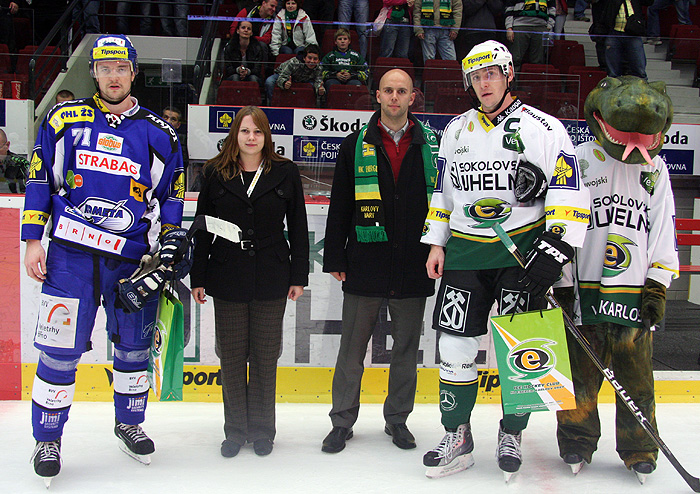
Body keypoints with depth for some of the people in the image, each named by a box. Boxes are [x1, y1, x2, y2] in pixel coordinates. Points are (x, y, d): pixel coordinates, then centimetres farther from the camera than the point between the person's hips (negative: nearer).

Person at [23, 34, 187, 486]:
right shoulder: (64, 119, 5)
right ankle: (48, 438, 17)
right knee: (60, 348, -2)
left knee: (134, 345, 11)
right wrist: (33, 239, 1)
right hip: (71, 253, -1)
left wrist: (171, 243, 0)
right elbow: (39, 181, 7)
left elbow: (172, 195, 10)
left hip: (132, 258, 2)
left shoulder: (159, 133, 6)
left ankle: (129, 423, 34)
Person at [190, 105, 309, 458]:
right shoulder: (216, 174, 4)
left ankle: (262, 430, 21)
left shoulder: (285, 173, 2)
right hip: (227, 277, 1)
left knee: (265, 355, 7)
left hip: (272, 279, -1)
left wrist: (299, 276, 1)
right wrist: (197, 278, 2)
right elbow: (203, 228, 5)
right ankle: (235, 430, 21)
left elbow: (298, 227, 3)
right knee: (231, 355, 7)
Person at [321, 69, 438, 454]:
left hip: (413, 268, 1)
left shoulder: (432, 145, 6)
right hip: (365, 265, -1)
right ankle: (342, 421, 19)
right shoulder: (356, 146, 4)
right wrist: (334, 258, 1)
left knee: (406, 348, 10)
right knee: (352, 348, 5)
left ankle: (397, 419, 26)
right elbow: (339, 206, 5)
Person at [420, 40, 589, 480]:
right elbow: (442, 191, 18)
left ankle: (511, 435, 20)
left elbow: (571, 196, -7)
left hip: (523, 249, -3)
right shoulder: (456, 130, 13)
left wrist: (553, 253, -15)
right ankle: (457, 438, 14)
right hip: (465, 252, 4)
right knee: (456, 345, 2)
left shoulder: (544, 128, -3)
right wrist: (436, 243, 9)